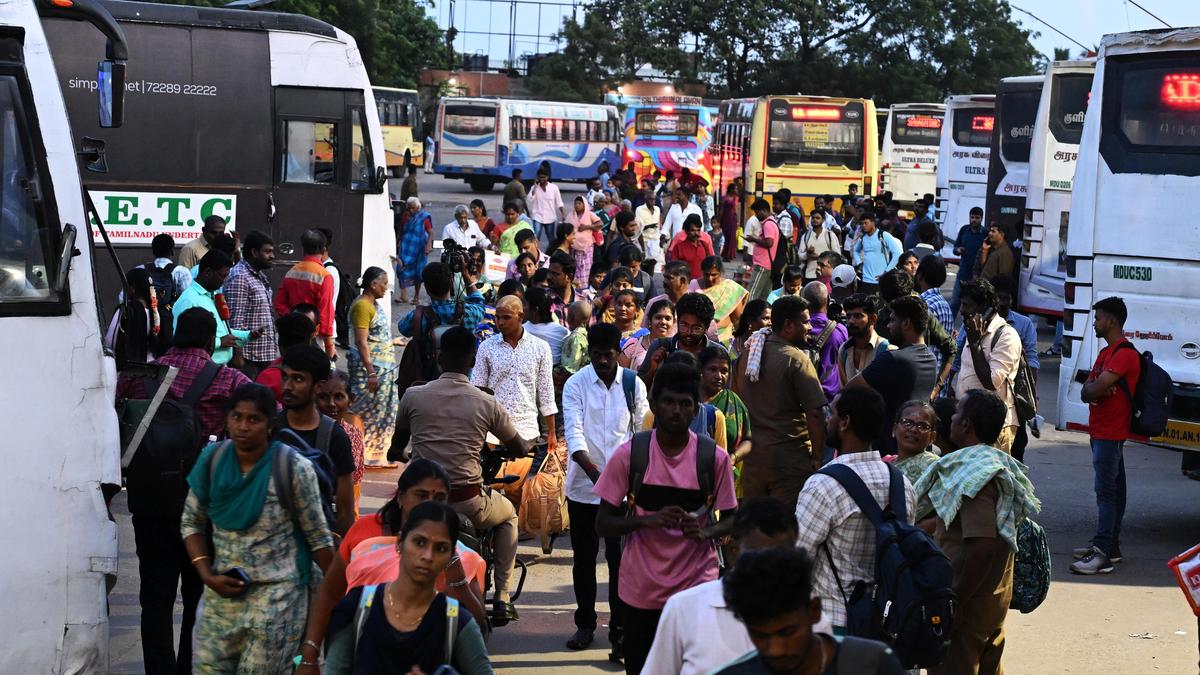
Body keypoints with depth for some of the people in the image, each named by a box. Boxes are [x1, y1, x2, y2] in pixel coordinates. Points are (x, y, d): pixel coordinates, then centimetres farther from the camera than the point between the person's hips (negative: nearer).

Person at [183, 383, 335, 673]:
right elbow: (192, 523, 9)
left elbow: (318, 537, -5)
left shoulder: (293, 468, -12)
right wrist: (207, 576, -3)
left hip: (276, 593, -4)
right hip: (223, 589, 4)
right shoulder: (212, 459, 0)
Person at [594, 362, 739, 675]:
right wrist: (648, 520, -20)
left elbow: (731, 520, 5)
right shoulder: (629, 454, -5)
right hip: (641, 590, 1)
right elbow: (603, 523, -2)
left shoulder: (715, 458, -4)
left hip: (696, 590, -1)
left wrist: (704, 532, -17)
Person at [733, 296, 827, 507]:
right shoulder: (796, 359, -13)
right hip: (789, 456, -7)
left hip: (751, 455, 7)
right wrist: (816, 458, -9)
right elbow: (814, 414, -17)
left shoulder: (747, 354, 8)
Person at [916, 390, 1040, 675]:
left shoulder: (974, 472, -20)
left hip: (970, 600, -10)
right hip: (995, 595, 10)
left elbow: (981, 544, -28)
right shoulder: (996, 463, 10)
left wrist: (950, 602, -23)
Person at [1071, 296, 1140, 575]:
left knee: (1106, 490, -13)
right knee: (1113, 488, 14)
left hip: (1111, 433, -10)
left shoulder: (1125, 353, -15)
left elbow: (1094, 389, -23)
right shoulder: (1106, 353, 19)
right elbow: (1086, 392, 11)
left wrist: (1093, 388, -1)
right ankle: (1111, 546, 20)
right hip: (1101, 432, 10)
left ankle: (1102, 554, -16)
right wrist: (1098, 388, -10)